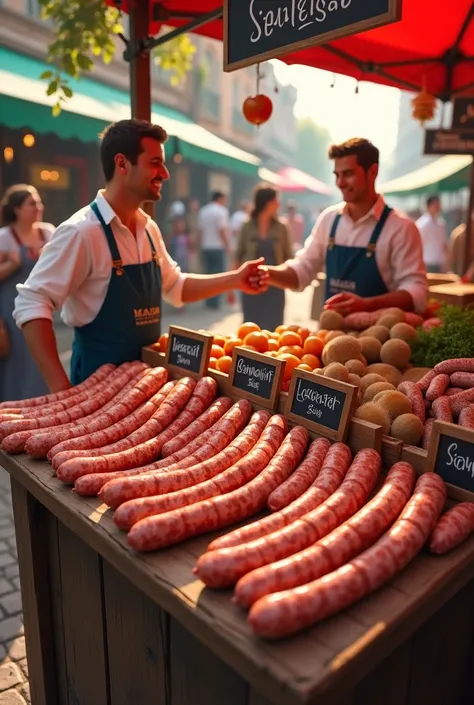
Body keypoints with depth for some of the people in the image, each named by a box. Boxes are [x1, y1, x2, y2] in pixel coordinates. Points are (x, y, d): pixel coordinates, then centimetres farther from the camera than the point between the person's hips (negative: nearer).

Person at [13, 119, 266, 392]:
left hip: (147, 373, 8)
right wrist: (60, 386, -27)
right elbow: (32, 304, -21)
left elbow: (174, 286, 14)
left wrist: (234, 279, 2)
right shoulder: (81, 231, -20)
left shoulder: (149, 228, 4)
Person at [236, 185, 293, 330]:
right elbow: (239, 256, 4)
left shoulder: (281, 228, 0)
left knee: (272, 328, 1)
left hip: (275, 286, 0)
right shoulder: (247, 227, -1)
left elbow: (288, 256, 5)